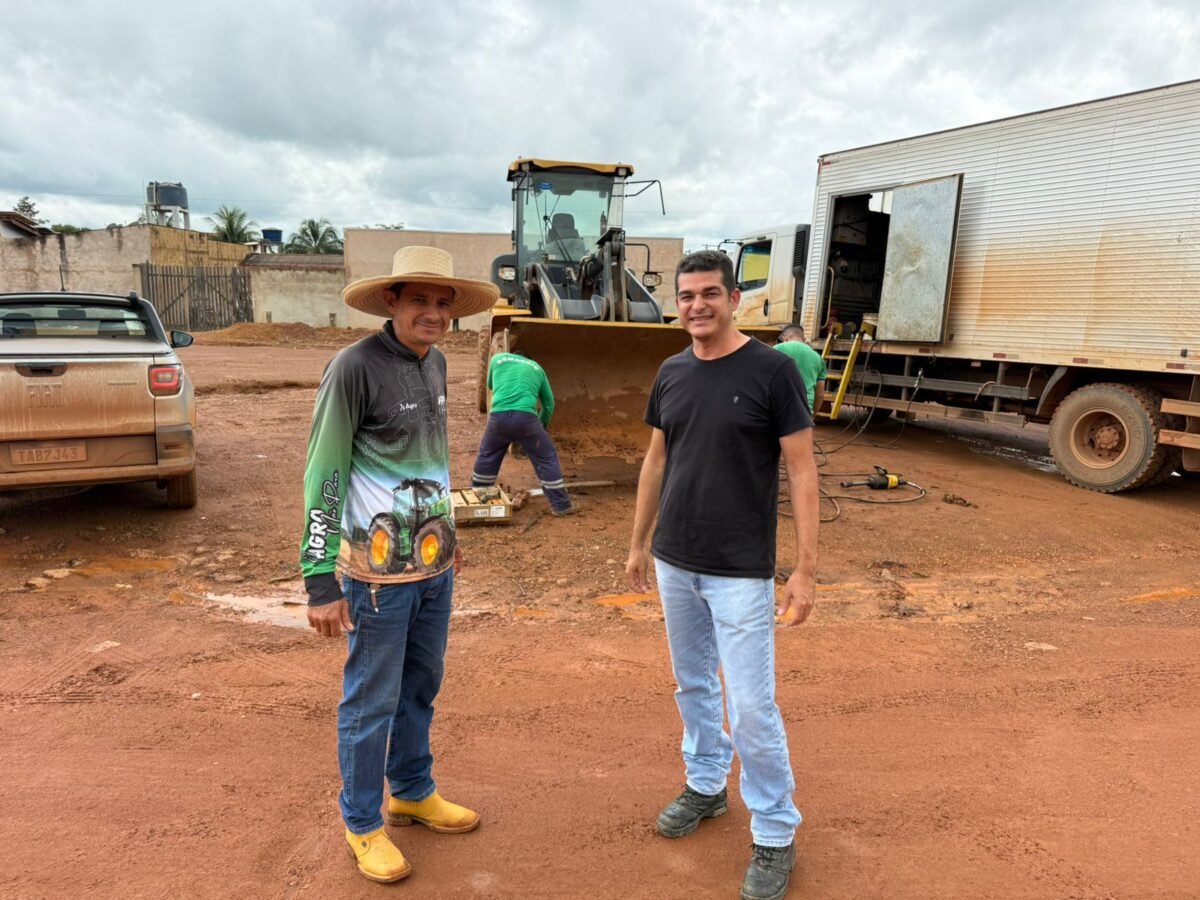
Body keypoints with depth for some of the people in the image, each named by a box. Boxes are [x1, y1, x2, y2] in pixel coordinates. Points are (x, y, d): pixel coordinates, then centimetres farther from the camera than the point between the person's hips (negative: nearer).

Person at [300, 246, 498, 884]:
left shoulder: (435, 362, 7)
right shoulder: (355, 366, -15)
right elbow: (323, 475, -16)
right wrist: (320, 578, -18)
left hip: (435, 563, 7)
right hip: (379, 570, -7)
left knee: (421, 687, 19)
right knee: (372, 701, 8)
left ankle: (412, 792, 40)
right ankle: (362, 824, 29)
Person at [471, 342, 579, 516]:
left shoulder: (498, 358, 23)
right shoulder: (536, 368, 26)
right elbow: (549, 404, 29)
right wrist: (541, 427, 43)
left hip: (499, 415, 1)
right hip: (525, 417, -1)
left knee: (486, 455, 25)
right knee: (547, 458, 13)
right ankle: (561, 505, 14)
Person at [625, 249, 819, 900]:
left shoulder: (771, 371, -11)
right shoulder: (671, 373, 4)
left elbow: (801, 472, -11)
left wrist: (805, 570, -14)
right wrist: (638, 543, 14)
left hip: (741, 571, -5)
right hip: (674, 563, 6)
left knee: (751, 707, 0)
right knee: (692, 684, 19)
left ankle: (775, 834, 21)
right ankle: (706, 786, 40)